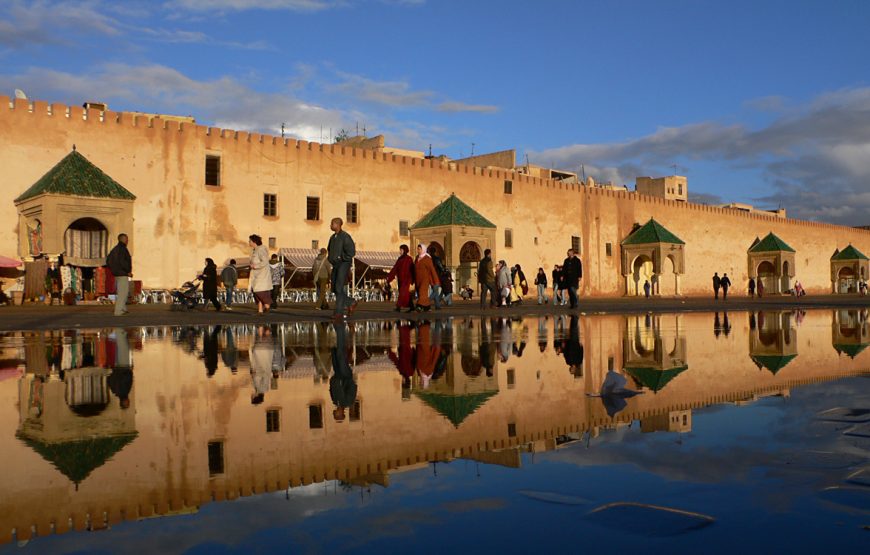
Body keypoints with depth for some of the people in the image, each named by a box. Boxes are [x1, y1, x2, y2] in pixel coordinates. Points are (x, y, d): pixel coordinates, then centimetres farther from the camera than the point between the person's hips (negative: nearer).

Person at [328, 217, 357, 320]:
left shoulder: (345, 236, -11)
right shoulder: (333, 237, 14)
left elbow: (351, 252, -17)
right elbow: (330, 250, 29)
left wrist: (341, 258, -14)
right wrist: (330, 258, 11)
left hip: (344, 264, -8)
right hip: (336, 265, 8)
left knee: (339, 288, -13)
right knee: (334, 289, 5)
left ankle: (339, 312, -11)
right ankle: (351, 303, 21)